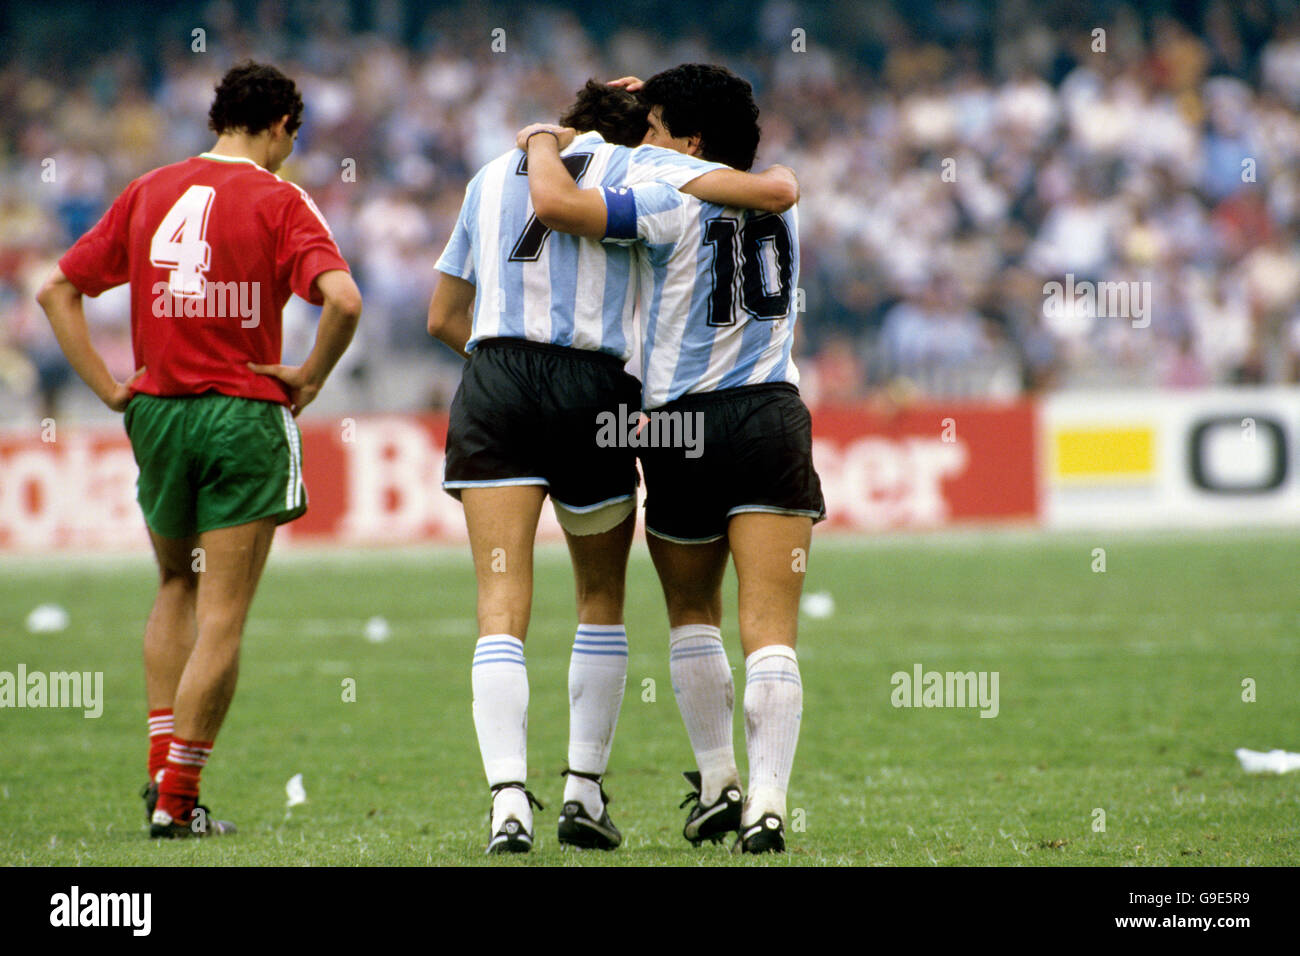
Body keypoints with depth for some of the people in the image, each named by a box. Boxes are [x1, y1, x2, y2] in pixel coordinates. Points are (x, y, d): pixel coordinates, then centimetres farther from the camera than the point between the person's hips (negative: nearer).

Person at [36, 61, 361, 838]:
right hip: (243, 416, -5)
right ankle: (179, 798, -2)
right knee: (223, 615, 0)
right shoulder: (277, 199, -6)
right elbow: (343, 299, -22)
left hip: (157, 413, 5)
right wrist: (311, 378, -8)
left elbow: (58, 289, 9)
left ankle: (161, 763, 11)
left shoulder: (149, 192, 8)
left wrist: (108, 388, 6)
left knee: (176, 589, 23)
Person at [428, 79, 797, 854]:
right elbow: (773, 193, -4)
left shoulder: (493, 175, 21)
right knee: (603, 599, 17)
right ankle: (585, 791, 16)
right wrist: (781, 180, 19)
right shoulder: (637, 167, 8)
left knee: (502, 607, -5)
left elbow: (444, 317, 25)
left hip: (494, 383, 2)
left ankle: (509, 797, -20)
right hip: (595, 388, -2)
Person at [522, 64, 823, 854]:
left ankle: (718, 783, 22)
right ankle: (767, 803, -15)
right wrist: (658, 106, 29)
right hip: (773, 418, 3)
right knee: (770, 631, -4)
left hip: (686, 426, -3)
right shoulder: (777, 202, 10)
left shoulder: (671, 205, -9)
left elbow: (555, 201, -21)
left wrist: (544, 142, -1)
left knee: (692, 615, 20)